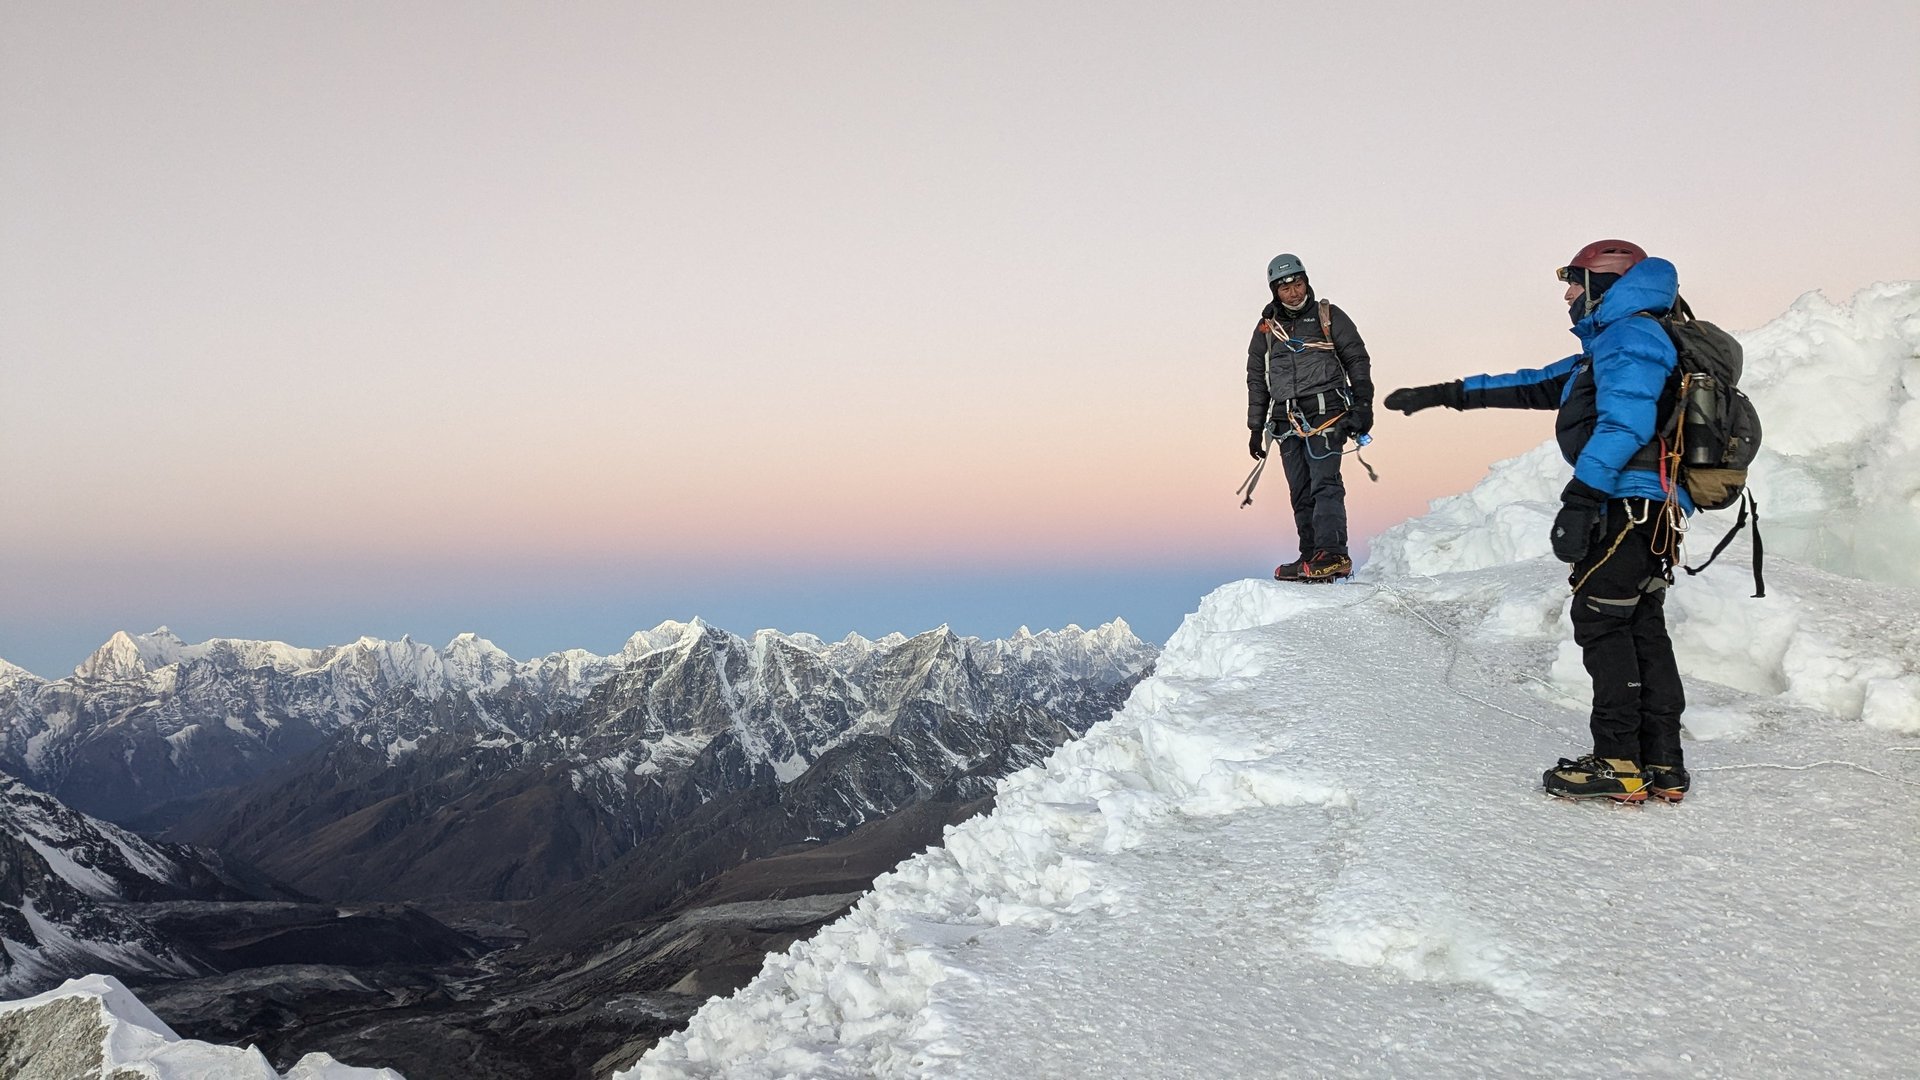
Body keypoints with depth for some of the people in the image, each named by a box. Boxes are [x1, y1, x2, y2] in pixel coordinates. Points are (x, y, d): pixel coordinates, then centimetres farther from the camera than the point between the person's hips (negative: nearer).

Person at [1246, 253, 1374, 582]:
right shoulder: (1266, 328, 15)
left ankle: (1332, 554, -26)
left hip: (1325, 412, -4)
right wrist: (1256, 428, 17)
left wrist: (1363, 406, -2)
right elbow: (1256, 380, 20)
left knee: (1325, 484, -17)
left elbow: (1358, 361, 8)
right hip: (1287, 420, 4)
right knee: (1301, 494, 3)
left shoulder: (1329, 316, 6)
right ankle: (1312, 558, 7)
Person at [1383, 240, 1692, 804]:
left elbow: (1623, 425, -22)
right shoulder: (1608, 345, 25)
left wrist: (1580, 498, -26)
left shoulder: (1630, 335, -8)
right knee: (1642, 627, 10)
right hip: (1655, 509, 10)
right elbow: (1535, 385, 30)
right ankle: (1661, 765, 12)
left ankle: (1619, 764, -6)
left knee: (1601, 620, -7)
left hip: (1631, 503, -10)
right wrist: (1449, 393, 28)